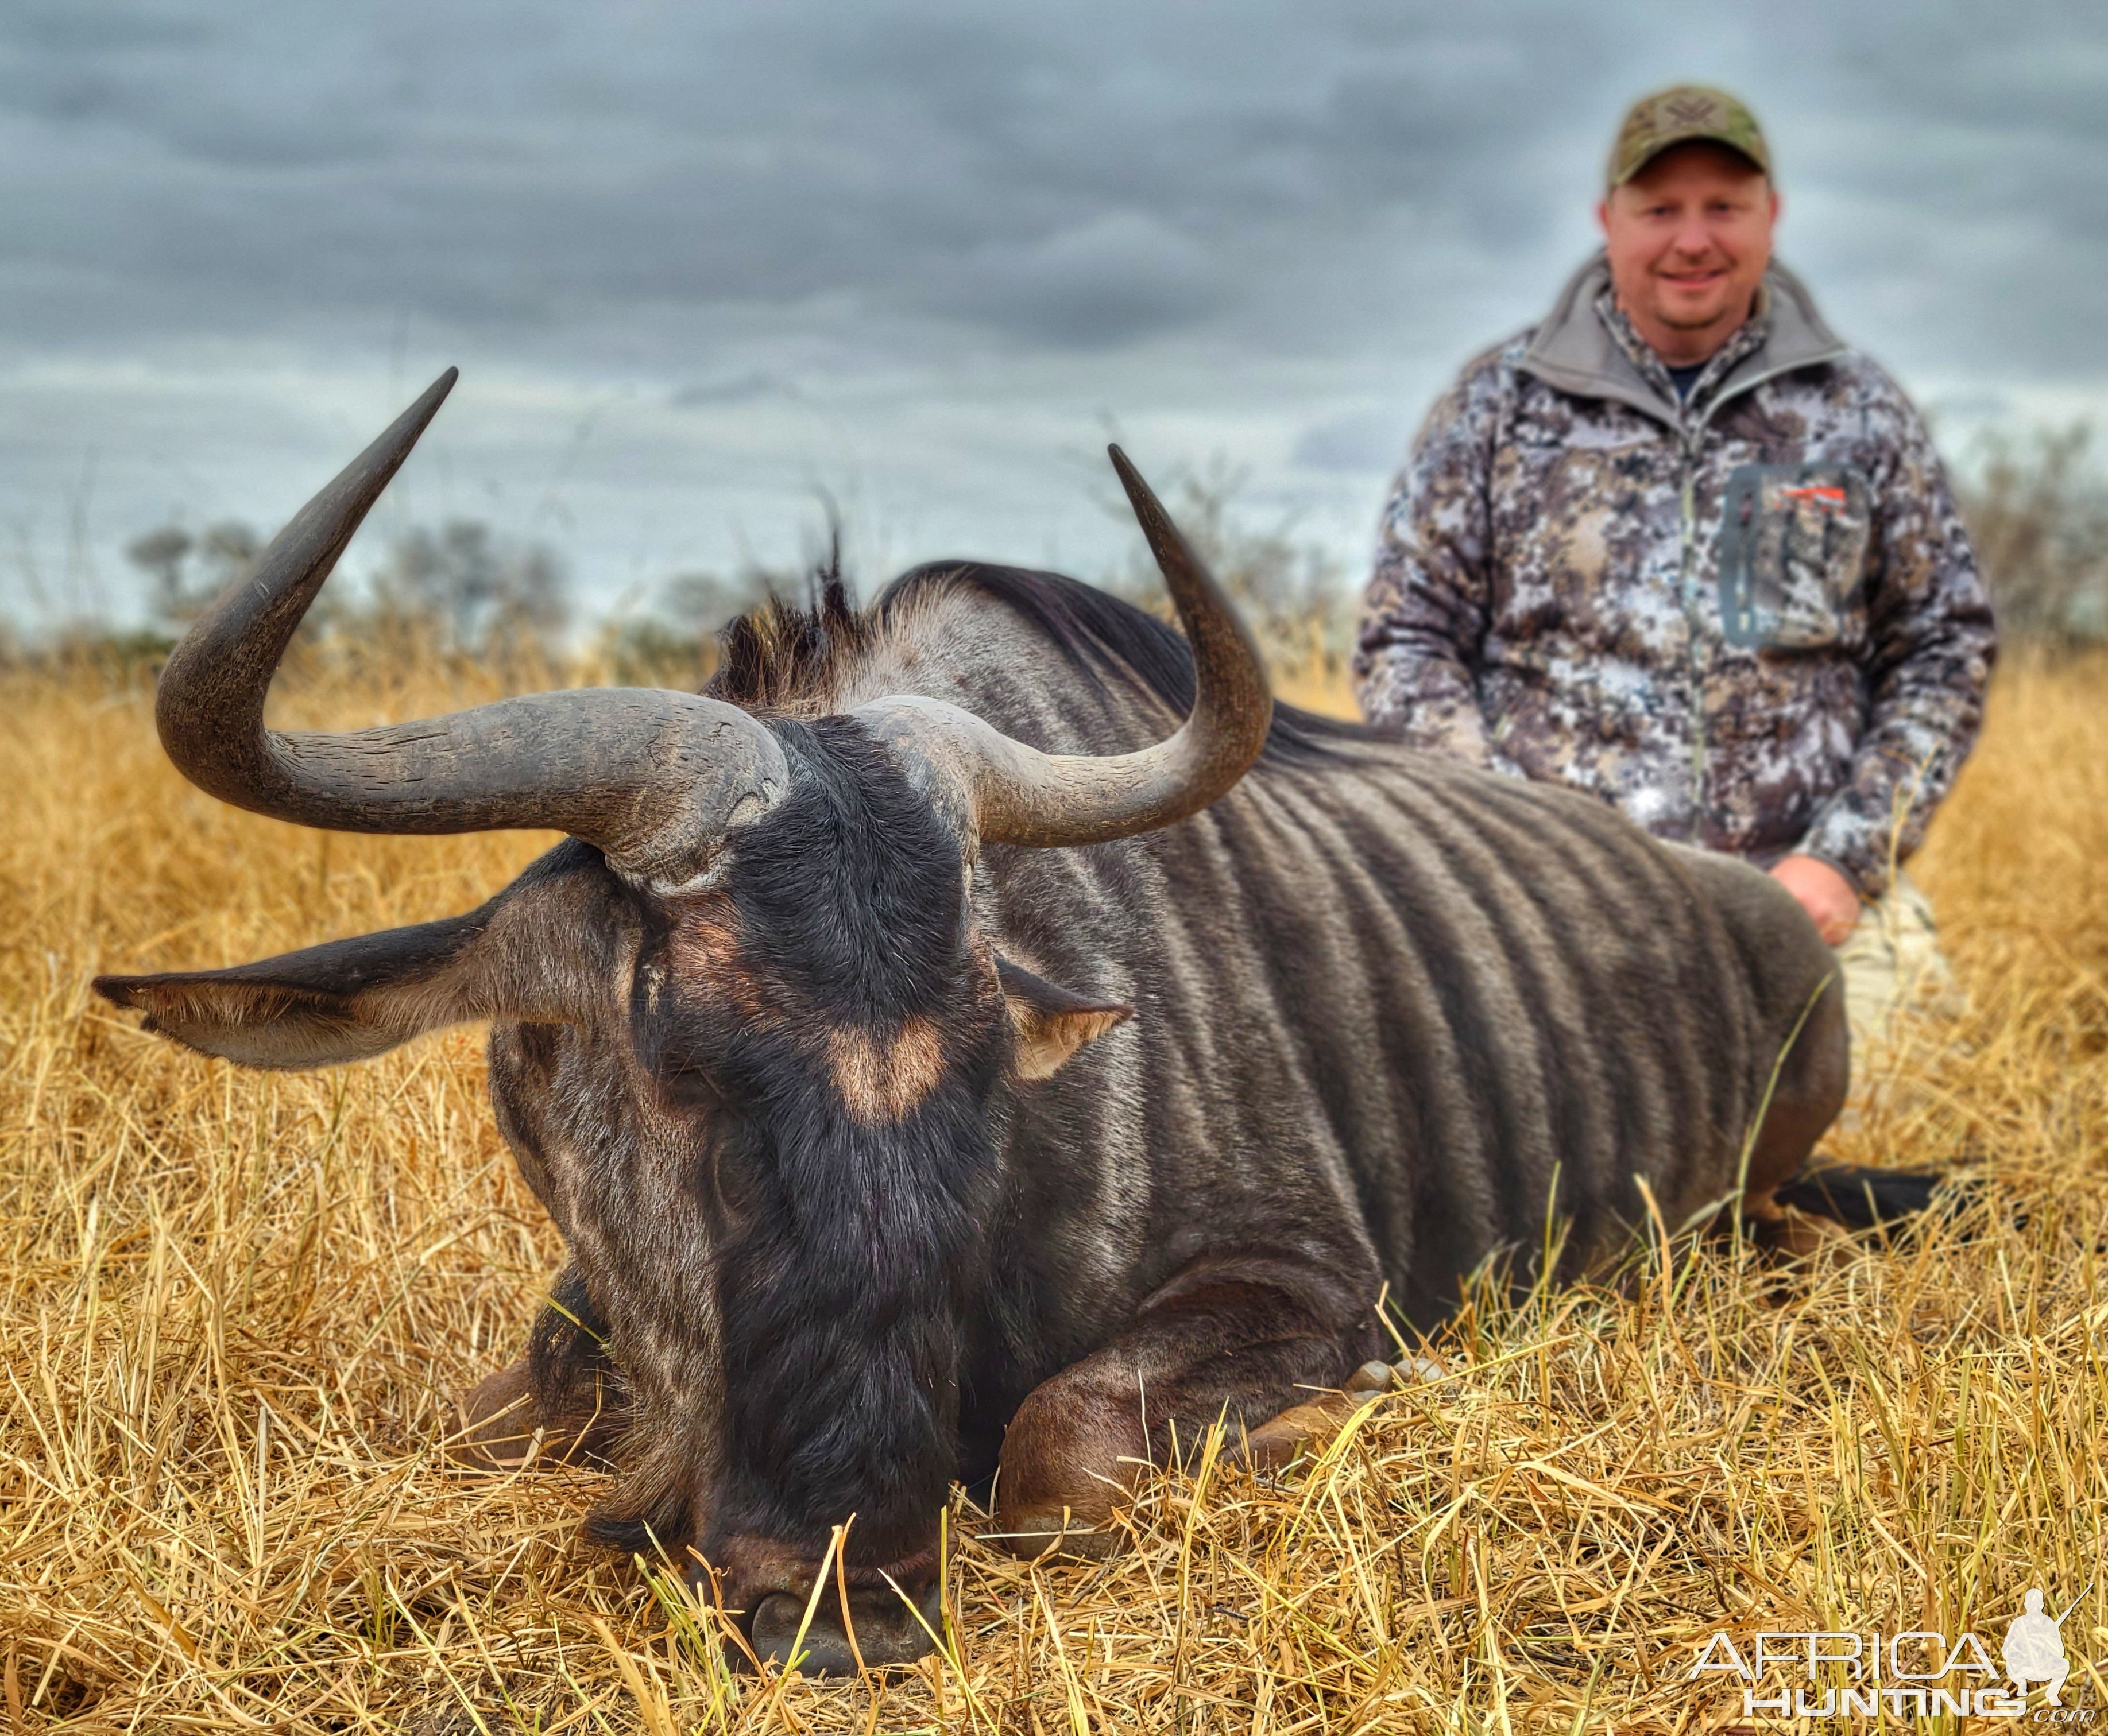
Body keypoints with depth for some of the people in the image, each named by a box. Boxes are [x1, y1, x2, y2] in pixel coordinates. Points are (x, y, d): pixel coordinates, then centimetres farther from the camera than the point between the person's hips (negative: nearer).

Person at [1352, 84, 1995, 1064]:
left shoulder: (1859, 416, 12)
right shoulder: (1498, 407, 9)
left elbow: (1943, 647, 13)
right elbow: (1406, 641, 8)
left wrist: (1848, 858, 0)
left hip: (1798, 903, 1)